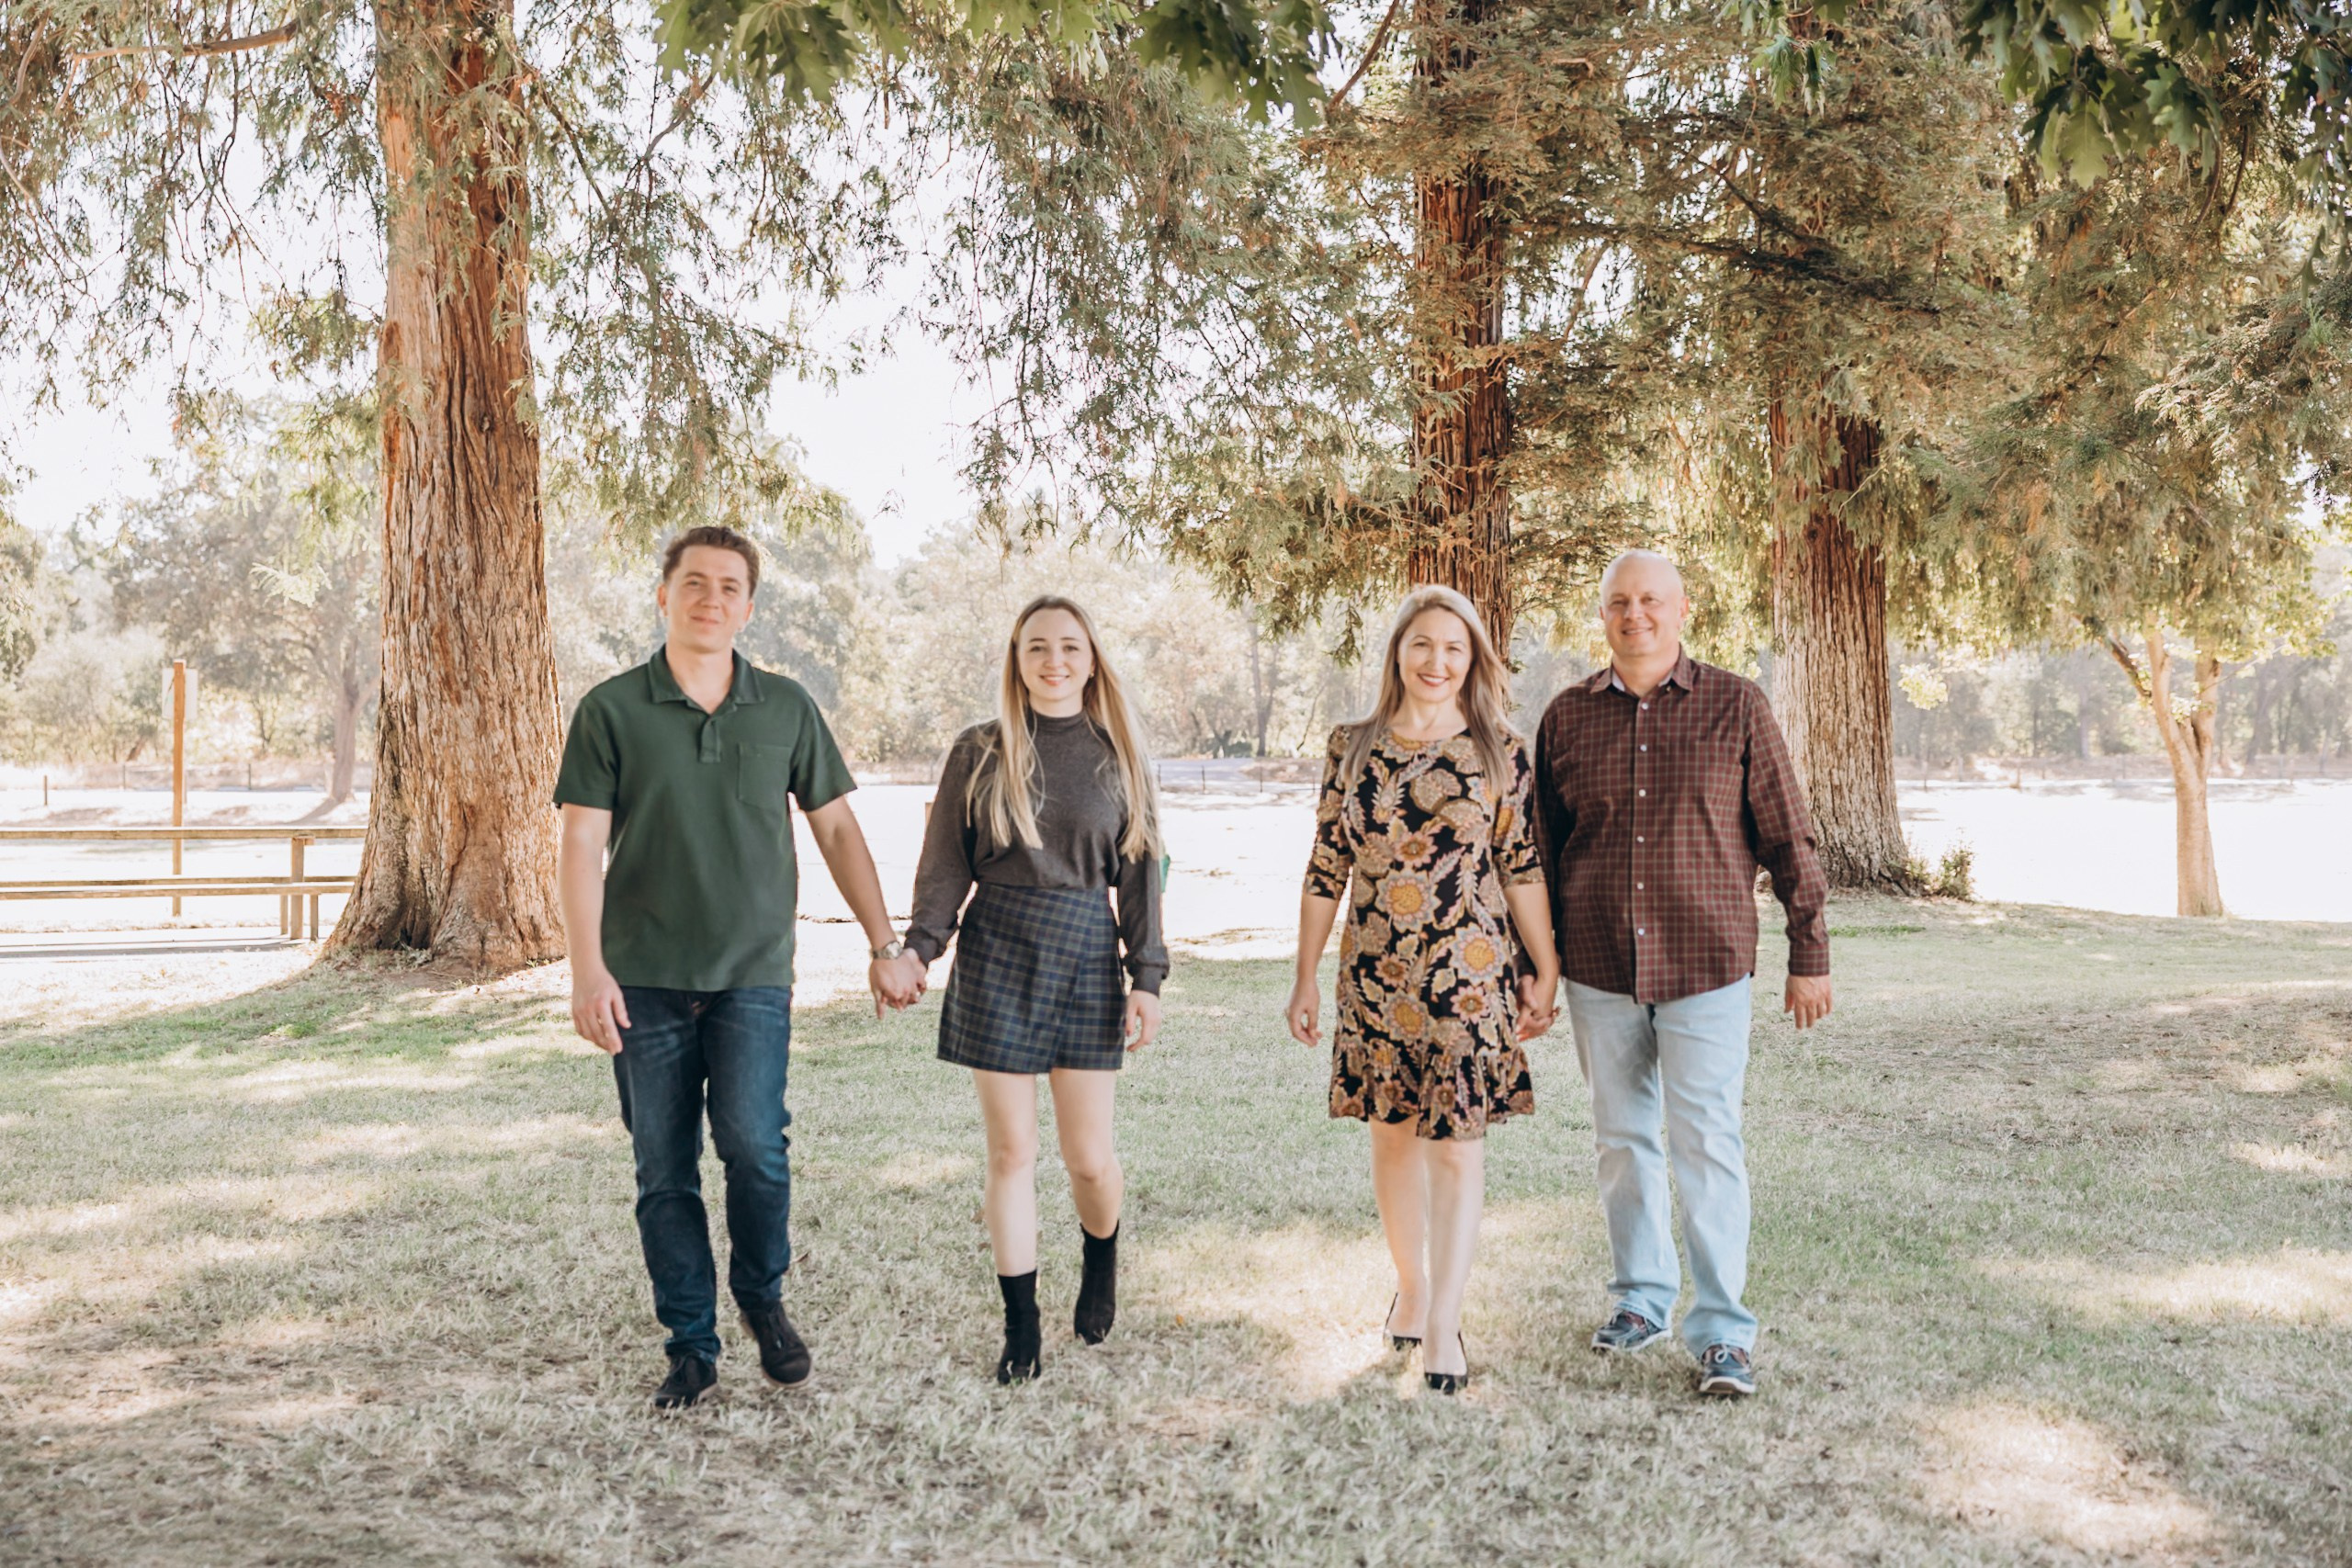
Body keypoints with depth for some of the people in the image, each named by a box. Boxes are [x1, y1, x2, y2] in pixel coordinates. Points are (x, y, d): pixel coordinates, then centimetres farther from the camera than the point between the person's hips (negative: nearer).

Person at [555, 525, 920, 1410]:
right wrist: (587, 970, -14)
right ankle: (691, 1346, 19)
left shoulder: (786, 707, 6)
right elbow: (582, 846, -4)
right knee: (665, 1172, 4)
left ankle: (763, 1296, 12)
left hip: (753, 973, 0)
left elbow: (836, 830, 11)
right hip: (644, 978, 0)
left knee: (754, 1142, -15)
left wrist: (885, 946, 8)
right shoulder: (611, 710, 0)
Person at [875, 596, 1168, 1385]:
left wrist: (1146, 975, 1)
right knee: (1011, 1150, 4)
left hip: (1087, 955, 1)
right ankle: (1021, 1326, 17)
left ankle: (1100, 1262, 35)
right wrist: (918, 946, -10)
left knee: (1089, 1157, 2)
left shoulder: (1117, 756, 6)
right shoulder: (979, 753, 3)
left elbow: (1140, 871, 7)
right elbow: (945, 865, 4)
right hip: (997, 956, 0)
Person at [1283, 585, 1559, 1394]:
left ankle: (1443, 1325, 5)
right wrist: (1305, 978, 7)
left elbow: (1523, 869, 1)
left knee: (1456, 1140, -1)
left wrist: (1544, 971, 0)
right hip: (1375, 975, 3)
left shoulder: (1501, 753, -1)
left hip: (1470, 975, -2)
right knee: (1392, 1132, 13)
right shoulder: (1352, 749, 4)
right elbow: (1326, 869, 7)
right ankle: (1411, 1285, 32)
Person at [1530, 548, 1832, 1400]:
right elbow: (1542, 849, 11)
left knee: (1707, 1144, -4)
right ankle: (1641, 1296, 29)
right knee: (1622, 1139, 13)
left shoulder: (1735, 707, -2)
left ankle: (1723, 1330, 5)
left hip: (1705, 967, -3)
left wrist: (1809, 955, 0)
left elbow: (1787, 838, 1)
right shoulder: (1568, 716, 4)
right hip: (1599, 970, 3)